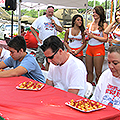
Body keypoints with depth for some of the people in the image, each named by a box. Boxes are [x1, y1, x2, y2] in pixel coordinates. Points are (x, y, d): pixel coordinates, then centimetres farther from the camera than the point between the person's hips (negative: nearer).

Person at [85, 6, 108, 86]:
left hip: (99, 49, -6)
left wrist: (93, 36, -16)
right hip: (89, 48, 6)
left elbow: (105, 39, -11)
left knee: (98, 73, -4)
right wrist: (87, 34, 3)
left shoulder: (104, 25, -3)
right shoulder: (90, 24, 13)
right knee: (89, 71, 9)